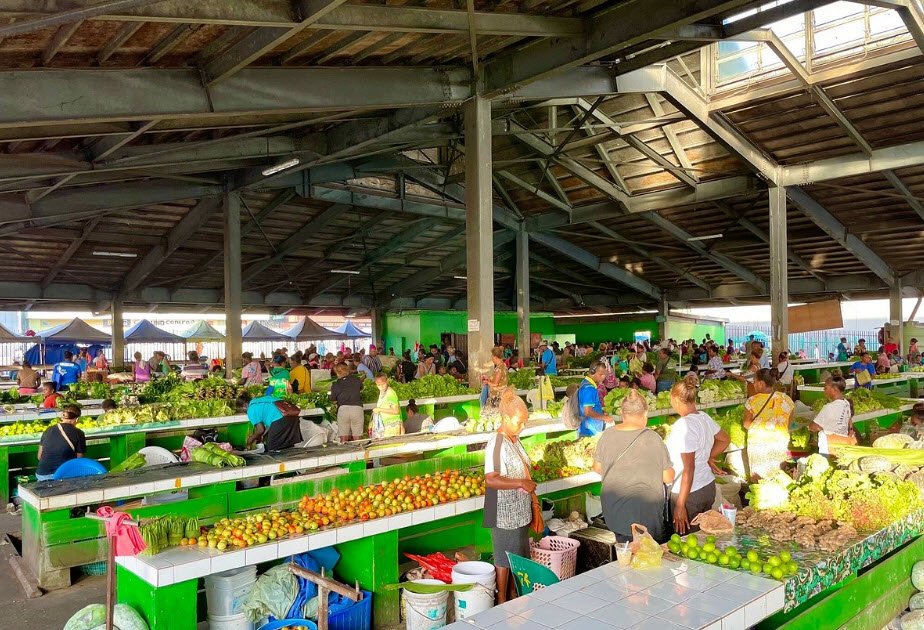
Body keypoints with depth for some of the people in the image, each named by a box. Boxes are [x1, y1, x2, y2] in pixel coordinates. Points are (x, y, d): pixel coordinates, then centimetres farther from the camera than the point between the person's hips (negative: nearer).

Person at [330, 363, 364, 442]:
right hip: (357, 408, 0)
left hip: (342, 409, 0)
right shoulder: (356, 379, 10)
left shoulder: (335, 385, 7)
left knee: (343, 439, 5)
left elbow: (333, 399, 13)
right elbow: (361, 388, 29)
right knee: (357, 439, 5)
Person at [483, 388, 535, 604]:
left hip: (520, 511, 9)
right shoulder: (496, 444, -21)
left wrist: (530, 489, 15)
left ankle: (514, 594, 33)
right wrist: (522, 484, -26)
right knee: (504, 558, 4)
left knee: (519, 555, 18)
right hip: (504, 513, -9)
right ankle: (502, 601, 18)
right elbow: (491, 480, -28)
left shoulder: (515, 439, 7)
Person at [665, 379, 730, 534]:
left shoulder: (683, 425, -22)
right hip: (708, 487, 8)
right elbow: (725, 439, 20)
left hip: (690, 493, -8)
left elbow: (688, 469, -24)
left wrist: (680, 505, -20)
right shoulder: (704, 417, 2)